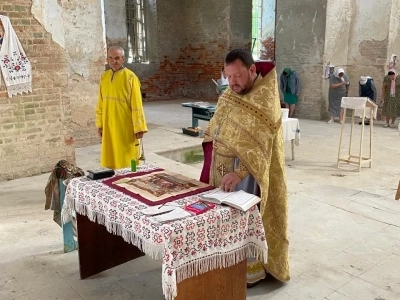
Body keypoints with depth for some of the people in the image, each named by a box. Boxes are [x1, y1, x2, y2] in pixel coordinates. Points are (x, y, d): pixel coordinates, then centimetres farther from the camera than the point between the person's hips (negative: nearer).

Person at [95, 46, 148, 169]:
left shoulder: (130, 77, -11)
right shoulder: (104, 77, 6)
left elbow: (136, 104, -13)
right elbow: (100, 103, 11)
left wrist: (139, 128, -15)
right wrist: (99, 124, 11)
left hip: (126, 126, -5)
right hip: (109, 126, 5)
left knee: (127, 160, 3)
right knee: (111, 158, 11)